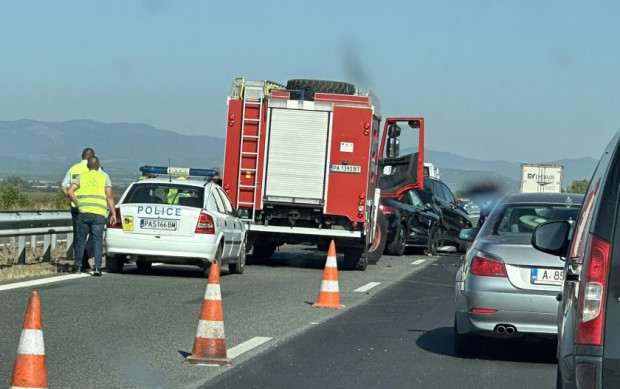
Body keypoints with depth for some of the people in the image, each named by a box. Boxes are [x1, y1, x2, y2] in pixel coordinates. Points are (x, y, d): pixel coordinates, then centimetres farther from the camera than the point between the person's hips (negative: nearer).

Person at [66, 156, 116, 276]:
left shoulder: (81, 177, 12)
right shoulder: (104, 177, 9)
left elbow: (70, 191, 0)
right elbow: (110, 196, 0)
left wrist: (77, 203, 10)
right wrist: (113, 214, 2)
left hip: (83, 212, 1)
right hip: (99, 214, -1)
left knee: (81, 240, 12)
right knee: (98, 241, 1)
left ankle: (77, 266, 16)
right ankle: (97, 267, -9)